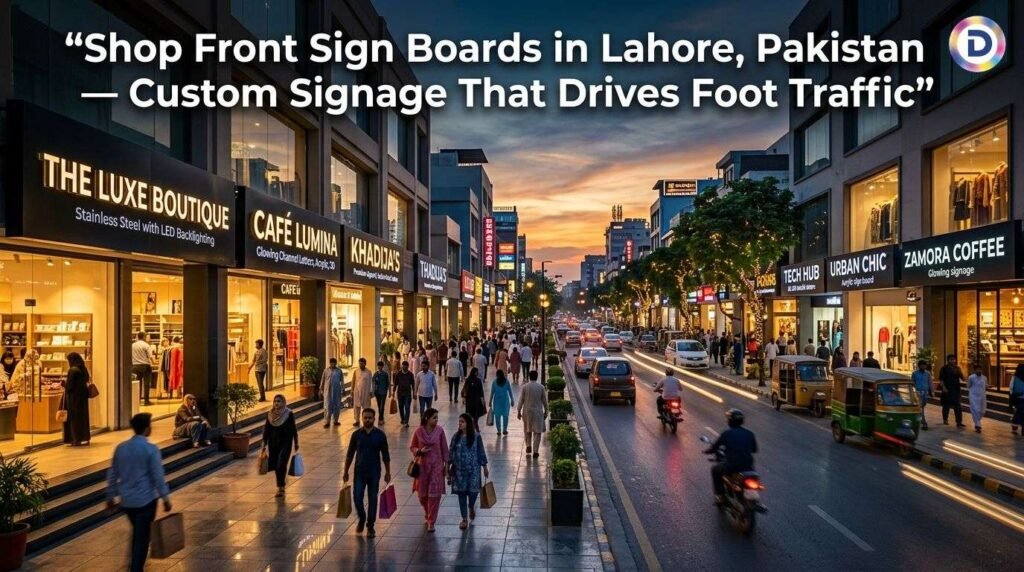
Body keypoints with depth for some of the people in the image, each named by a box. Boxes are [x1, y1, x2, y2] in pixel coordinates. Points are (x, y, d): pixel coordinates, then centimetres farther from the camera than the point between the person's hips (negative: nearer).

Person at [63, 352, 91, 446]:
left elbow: (69, 386, -18)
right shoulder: (84, 369, 6)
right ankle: (85, 438, 15)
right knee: (83, 416, 12)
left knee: (74, 418, 1)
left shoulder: (73, 370, -16)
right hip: (83, 396, 7)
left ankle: (76, 439, 4)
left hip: (74, 398, -7)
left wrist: (63, 382, 4)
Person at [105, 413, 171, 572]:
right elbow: (158, 476, -14)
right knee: (142, 536, 5)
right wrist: (165, 497, -5)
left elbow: (112, 474, 10)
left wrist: (111, 496, 20)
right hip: (146, 499, -6)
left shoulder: (120, 447, 2)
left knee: (137, 532, 25)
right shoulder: (151, 449, -16)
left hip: (126, 500, 6)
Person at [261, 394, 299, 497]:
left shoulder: (289, 414, -9)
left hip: (285, 443, -4)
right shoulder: (270, 414, 0)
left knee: (281, 465, -13)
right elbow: (266, 429, 5)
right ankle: (281, 486, 24)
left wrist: (296, 443, -1)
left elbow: (293, 429, -4)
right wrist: (264, 444, 4)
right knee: (276, 466, 9)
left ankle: (281, 487, -7)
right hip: (273, 443, 4)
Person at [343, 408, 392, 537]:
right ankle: (361, 519, 28)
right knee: (357, 498, 1)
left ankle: (370, 526, 20)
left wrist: (387, 472, 0)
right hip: (359, 472, 1)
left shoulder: (380, 435, -6)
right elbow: (350, 454, 4)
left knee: (372, 499, 5)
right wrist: (346, 471, 4)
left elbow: (385, 455, -1)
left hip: (374, 473, -1)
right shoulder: (356, 434, -4)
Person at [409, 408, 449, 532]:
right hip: (422, 465, 1)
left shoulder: (439, 431, -7)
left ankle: (431, 522, 9)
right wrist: (420, 451, -15)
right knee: (422, 493, 11)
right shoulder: (418, 431, -8)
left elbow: (444, 448, 1)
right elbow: (412, 446, 4)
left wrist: (446, 463, 2)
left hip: (436, 465, -1)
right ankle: (427, 515, 38)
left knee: (434, 494, -2)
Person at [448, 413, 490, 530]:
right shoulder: (456, 437, -1)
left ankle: (471, 507, 29)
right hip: (459, 470, 2)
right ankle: (464, 519, 19)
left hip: (473, 469, -2)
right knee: (461, 493, 5)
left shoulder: (476, 436, -7)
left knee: (473, 491, -7)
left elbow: (481, 452, 0)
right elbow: (450, 453, 4)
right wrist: (448, 468, 3)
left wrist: (485, 467, 4)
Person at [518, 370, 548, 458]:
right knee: (537, 431, 5)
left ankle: (528, 446, 22)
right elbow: (544, 401, 0)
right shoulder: (541, 387, -6)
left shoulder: (524, 387, -7)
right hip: (538, 411, -1)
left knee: (528, 430, 22)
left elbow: (521, 400, -5)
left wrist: (519, 411, 5)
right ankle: (535, 451, 2)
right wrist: (546, 411, 11)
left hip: (527, 411, 1)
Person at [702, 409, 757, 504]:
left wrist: (705, 451, 23)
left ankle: (720, 496, 20)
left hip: (731, 466, -3)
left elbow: (714, 448, 2)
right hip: (748, 466, 3)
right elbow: (754, 449, 19)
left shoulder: (726, 433, -4)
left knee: (715, 470, 25)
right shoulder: (749, 433, 5)